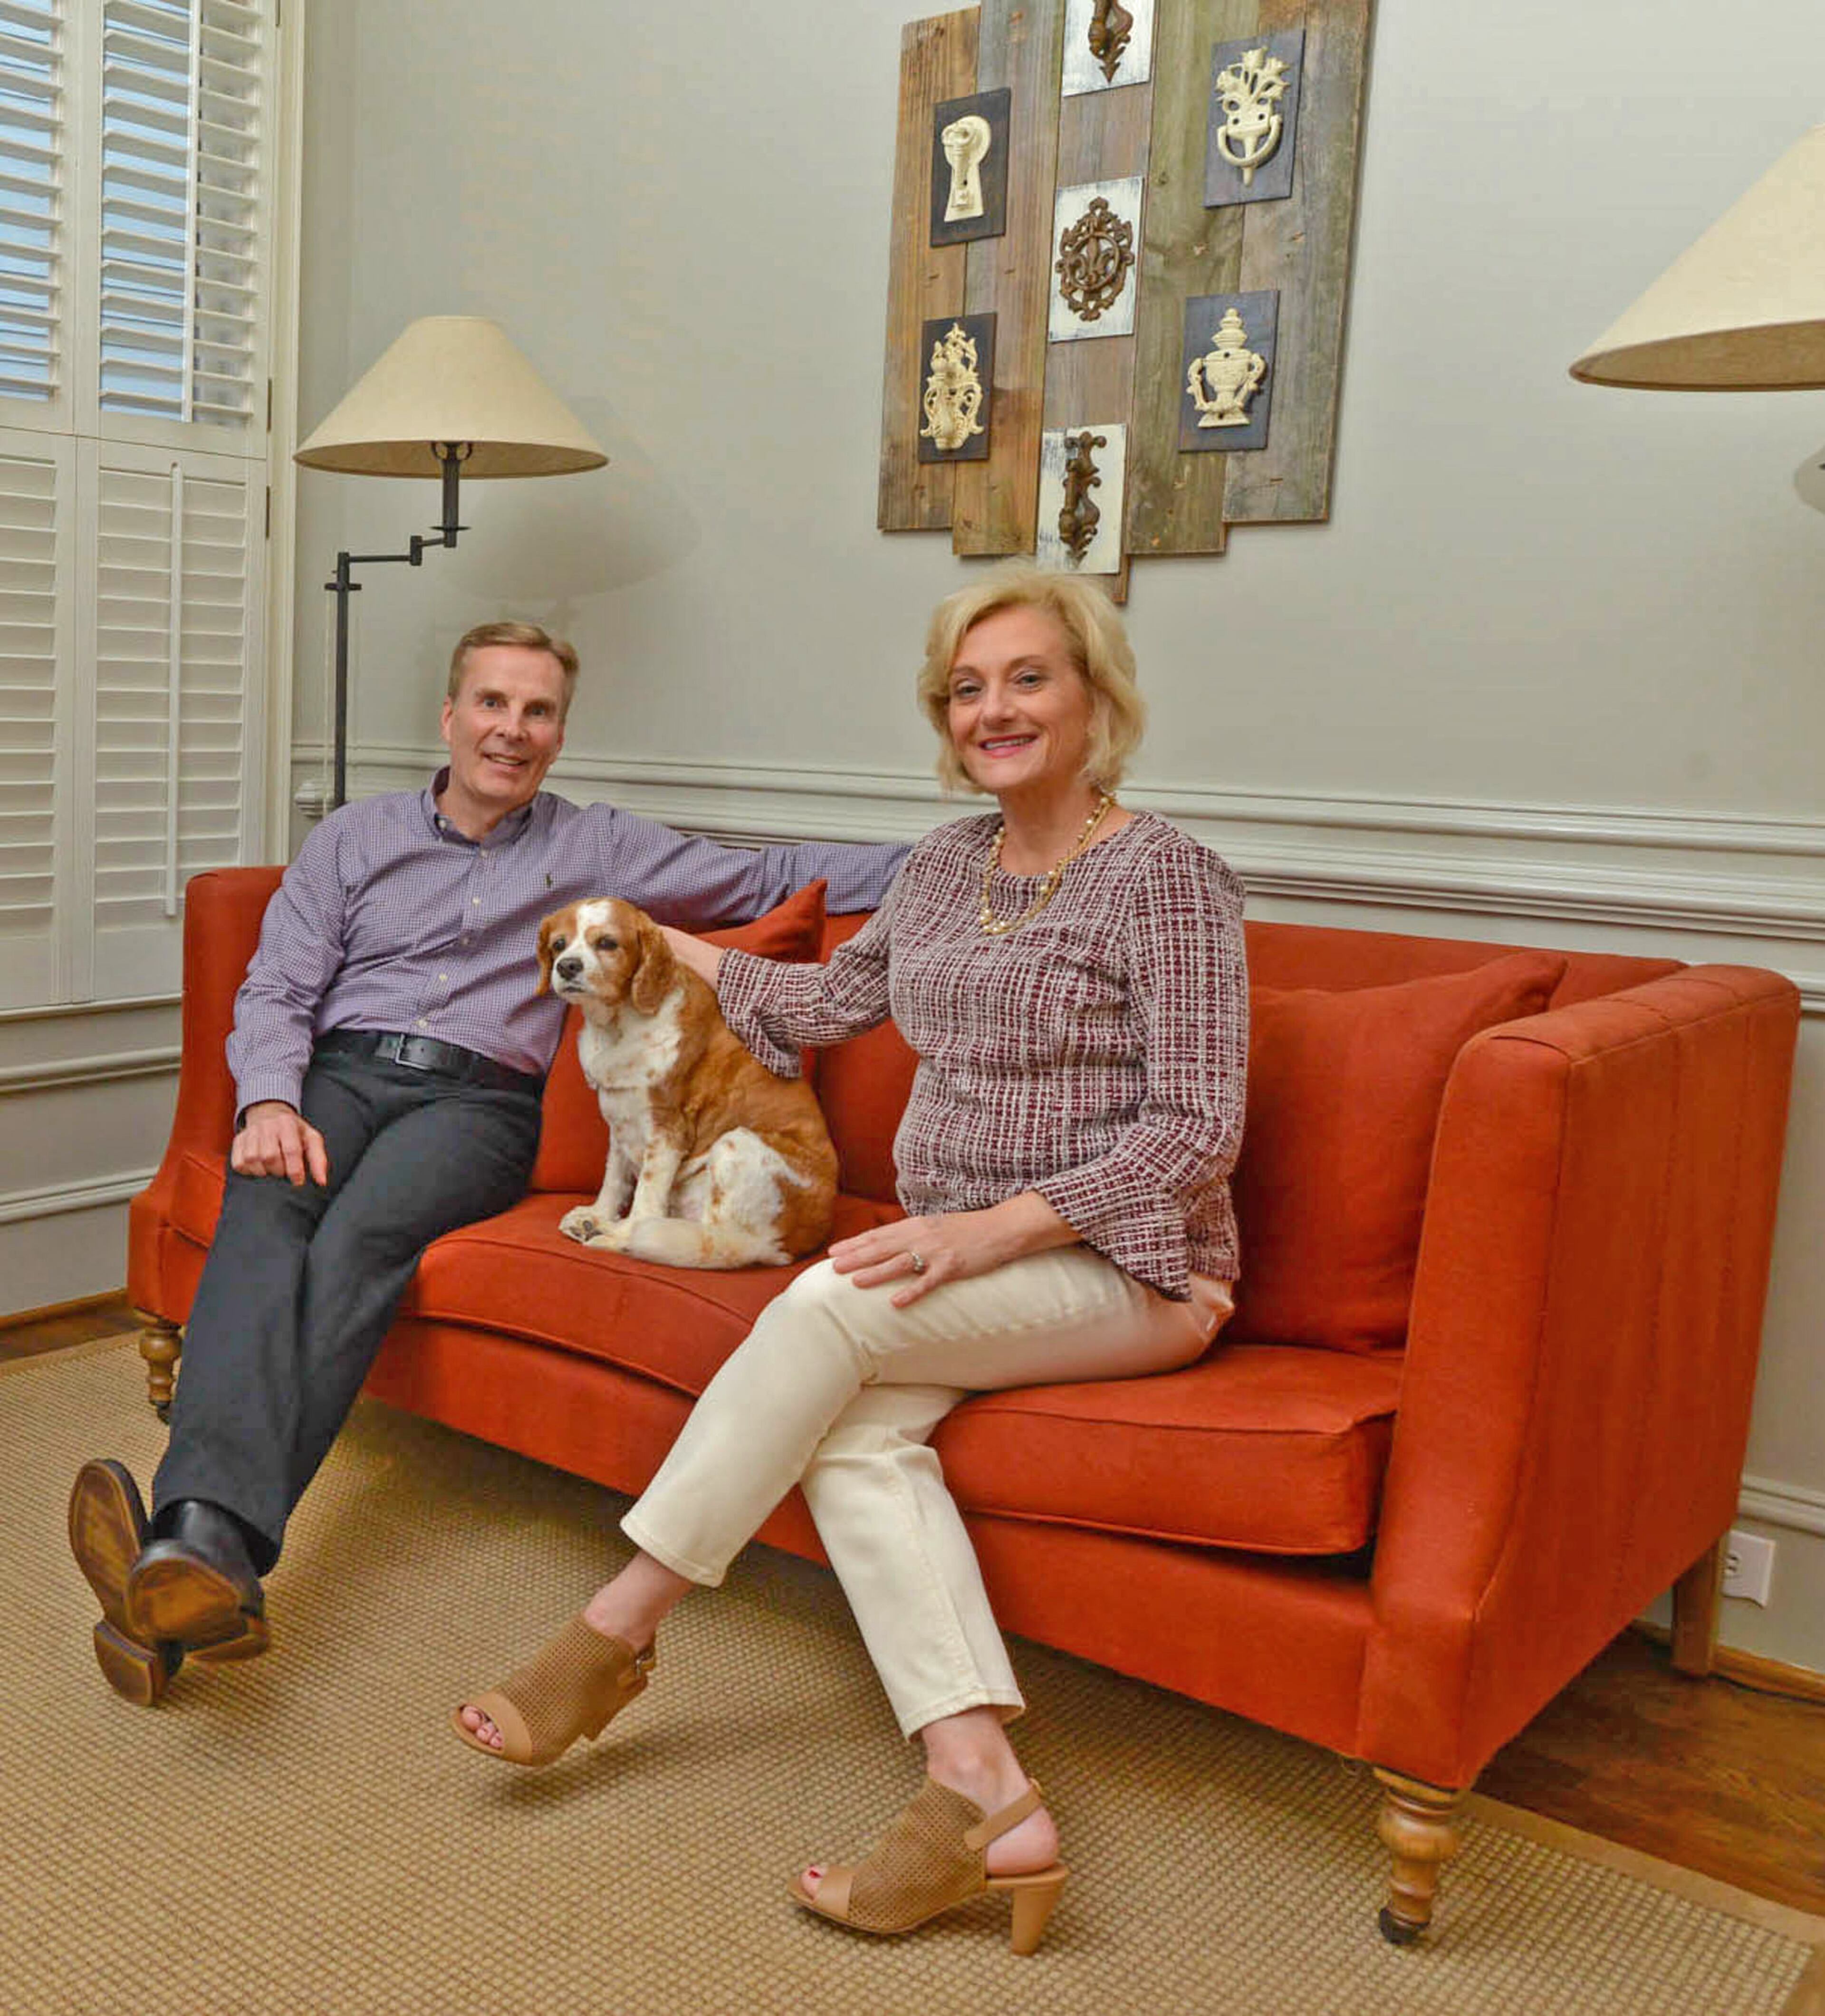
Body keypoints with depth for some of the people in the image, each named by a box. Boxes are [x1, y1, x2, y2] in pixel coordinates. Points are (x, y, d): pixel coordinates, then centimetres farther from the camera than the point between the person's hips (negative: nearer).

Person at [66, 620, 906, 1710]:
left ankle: (198, 1537, -48)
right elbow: (277, 991, 12)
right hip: (339, 1071, 1)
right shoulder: (356, 837, 20)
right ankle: (211, 1548, -52)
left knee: (364, 1235, -33)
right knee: (264, 1210, -33)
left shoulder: (599, 848, 18)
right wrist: (271, 1100, -10)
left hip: (477, 1099, -1)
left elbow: (773, 877, 17)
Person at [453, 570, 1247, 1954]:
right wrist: (657, 941, 33)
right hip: (969, 1261, 6)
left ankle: (617, 1632, -12)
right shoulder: (948, 865, 14)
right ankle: (986, 1802, -27)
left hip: (1128, 1274, -6)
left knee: (829, 1306, -28)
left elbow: (1196, 1130, -13)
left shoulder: (1163, 877, -8)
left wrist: (996, 1226, -22)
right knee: (851, 1433, -25)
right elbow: (824, 1004, 28)